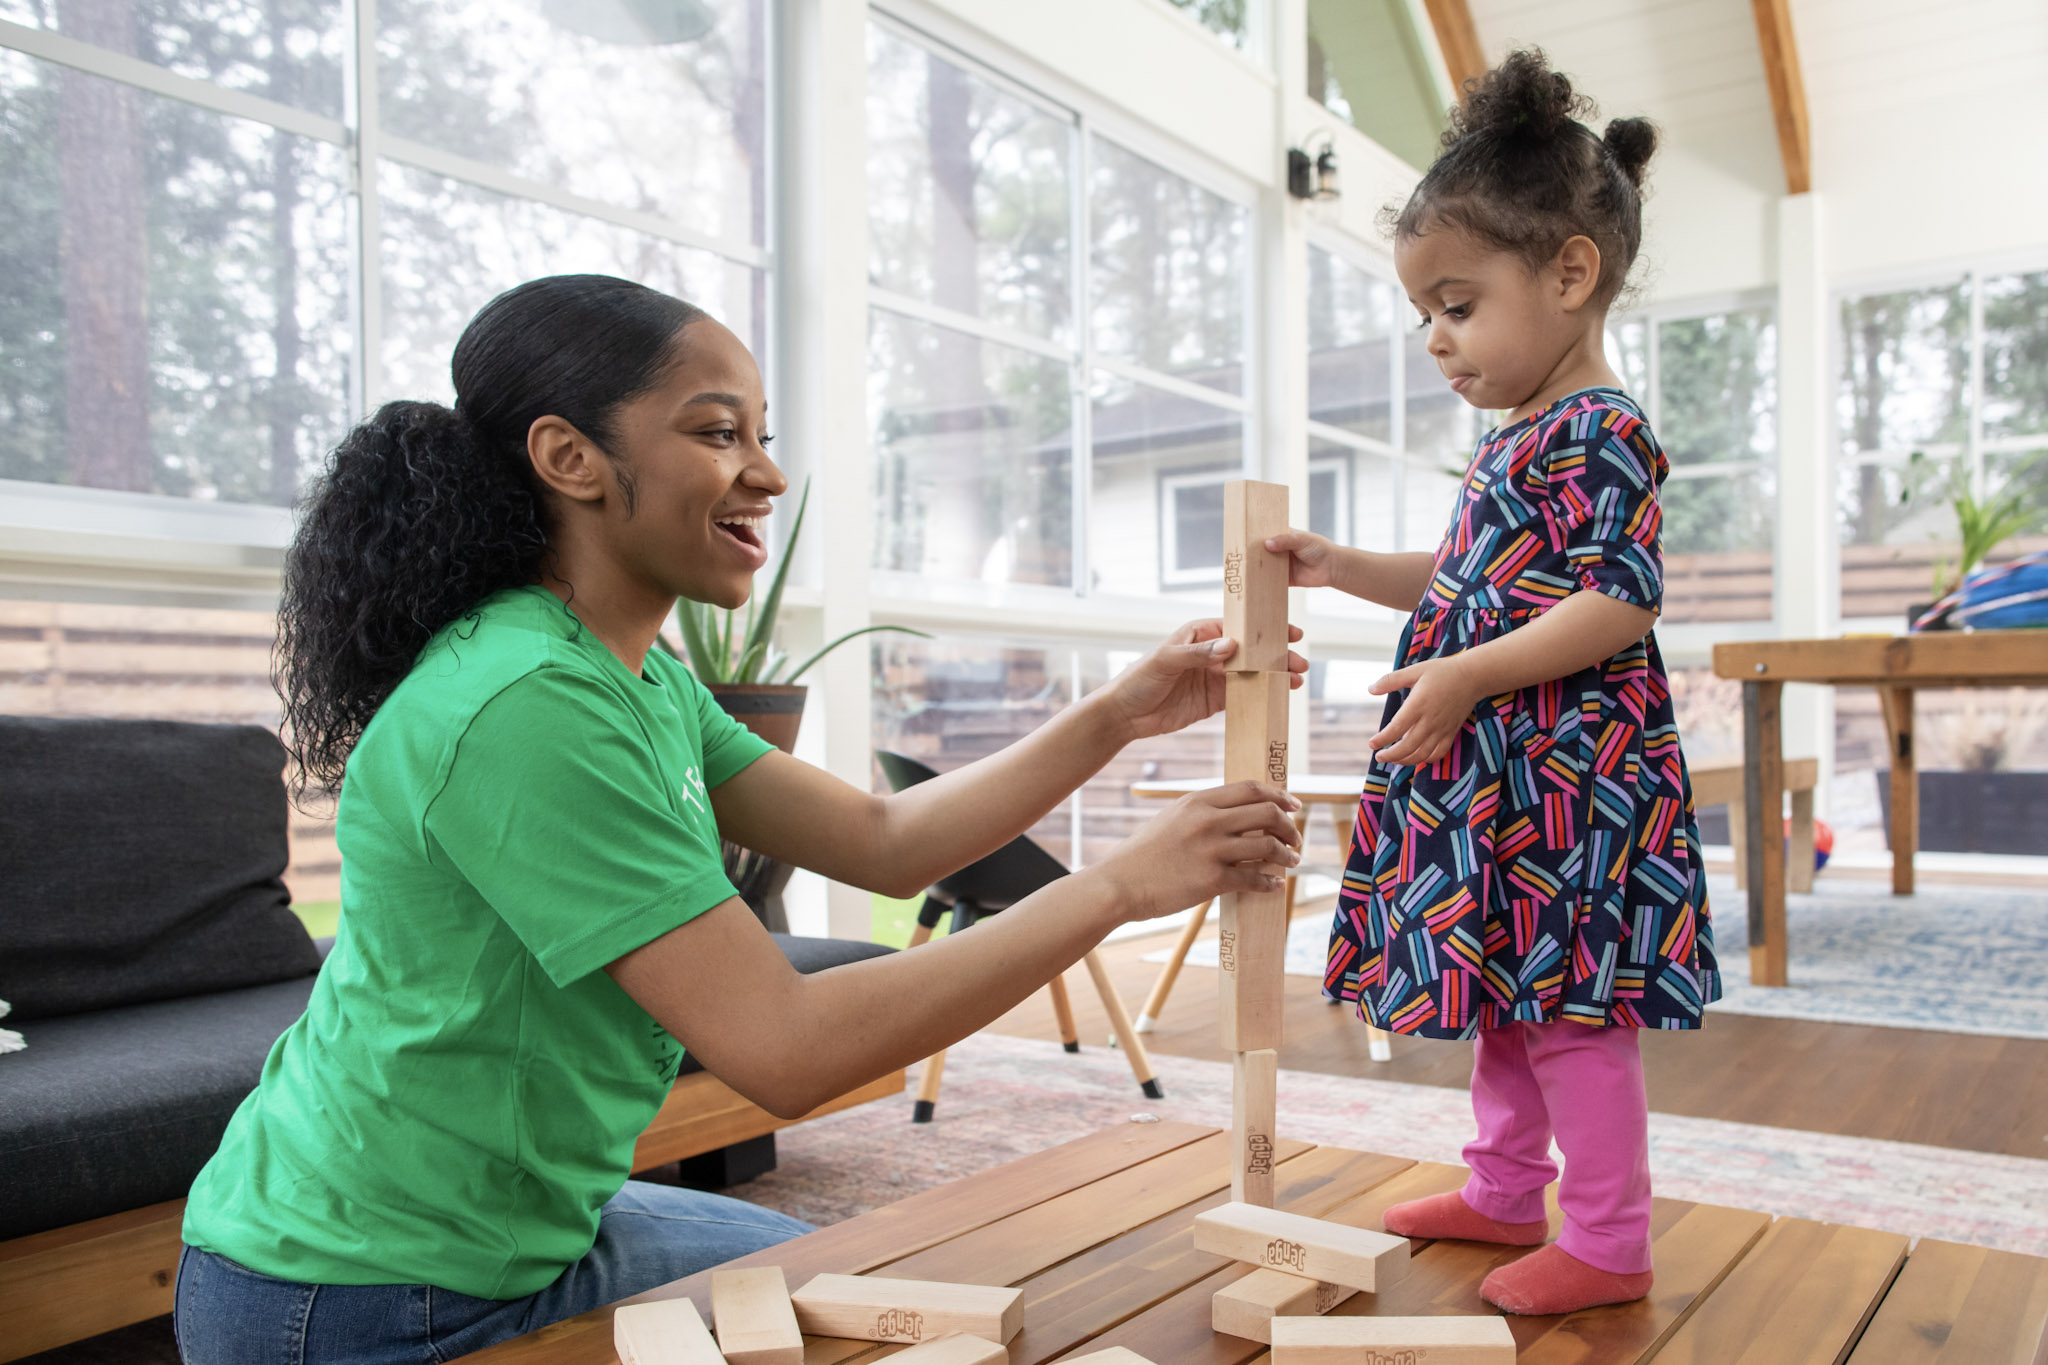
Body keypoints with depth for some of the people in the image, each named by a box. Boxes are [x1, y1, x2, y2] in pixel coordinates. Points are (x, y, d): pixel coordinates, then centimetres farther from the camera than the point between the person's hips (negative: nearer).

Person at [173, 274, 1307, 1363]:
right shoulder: (522, 706, -29)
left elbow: (880, 841, 1)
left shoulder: (645, 681, 2)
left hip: (528, 1232, 8)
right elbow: (785, 1049, -32)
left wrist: (1117, 718, -8)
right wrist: (1118, 886, -27)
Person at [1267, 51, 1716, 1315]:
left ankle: (1609, 1240, 13)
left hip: (1570, 770, -10)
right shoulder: (1511, 439, 15)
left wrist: (1466, 675, -25)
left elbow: (1620, 602, -21)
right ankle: (1506, 1191, 32)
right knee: (1507, 990, 18)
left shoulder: (1602, 430, -13)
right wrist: (1347, 567, 15)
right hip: (1491, 767, 10)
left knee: (1569, 1002, -1)